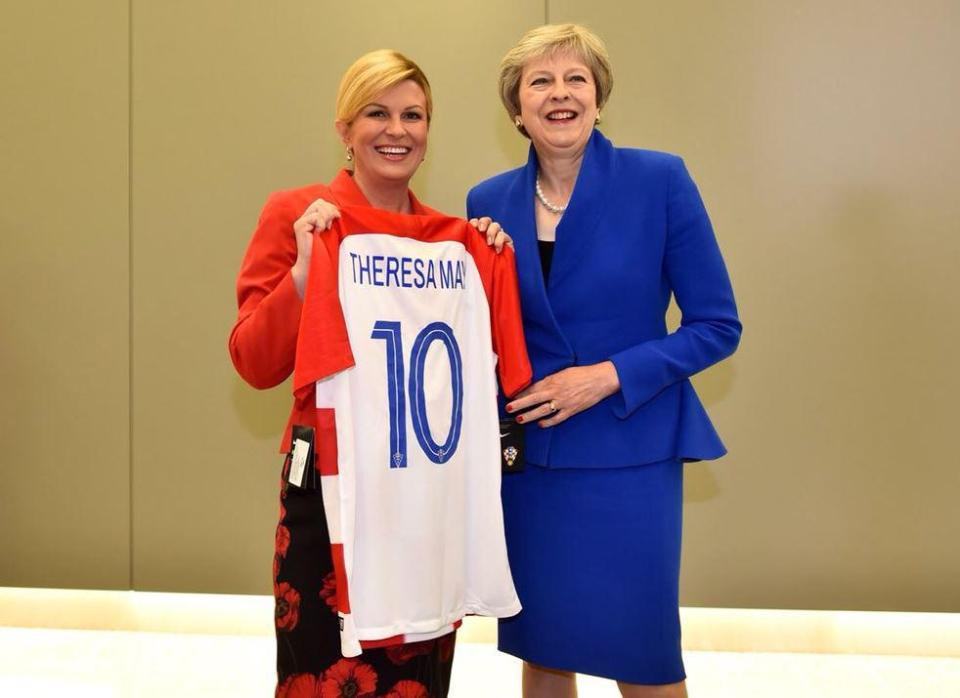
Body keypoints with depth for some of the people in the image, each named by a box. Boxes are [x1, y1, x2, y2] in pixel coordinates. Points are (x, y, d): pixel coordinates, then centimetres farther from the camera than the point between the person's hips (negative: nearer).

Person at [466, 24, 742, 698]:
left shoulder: (660, 180, -8)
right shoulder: (489, 202, 3)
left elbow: (718, 326, -6)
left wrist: (610, 376, -16)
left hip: (629, 455, -3)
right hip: (528, 455, 3)